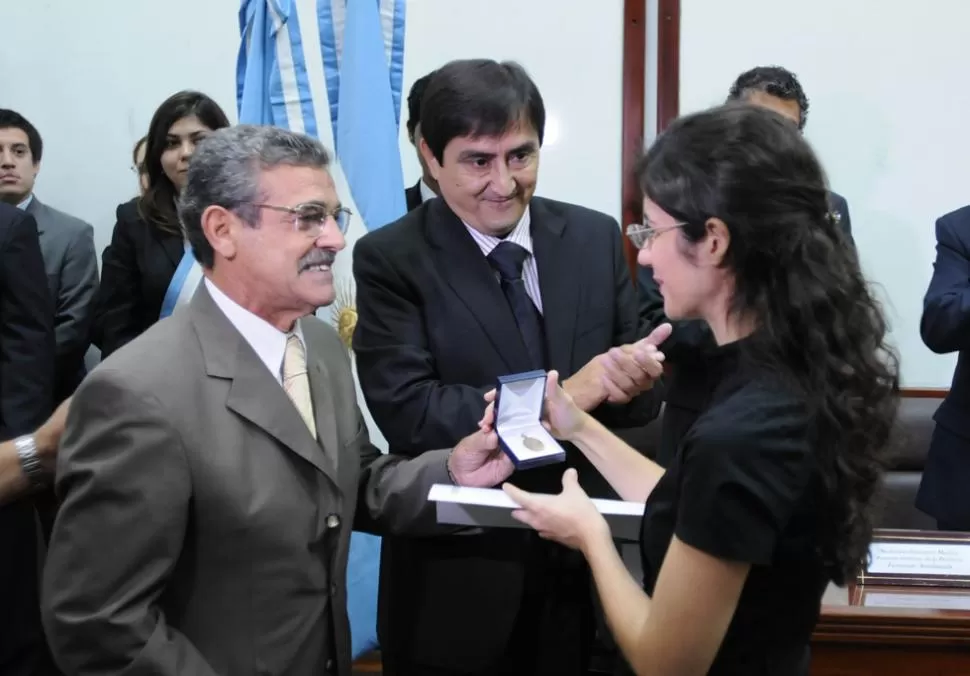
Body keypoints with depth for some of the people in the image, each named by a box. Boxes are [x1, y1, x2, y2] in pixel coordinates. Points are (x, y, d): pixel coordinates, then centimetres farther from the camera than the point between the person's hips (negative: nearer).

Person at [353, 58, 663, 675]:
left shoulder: (596, 237, 2)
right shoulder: (390, 259, -9)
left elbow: (636, 386, 5)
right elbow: (408, 413, -18)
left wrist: (631, 379, -19)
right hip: (458, 576, -3)